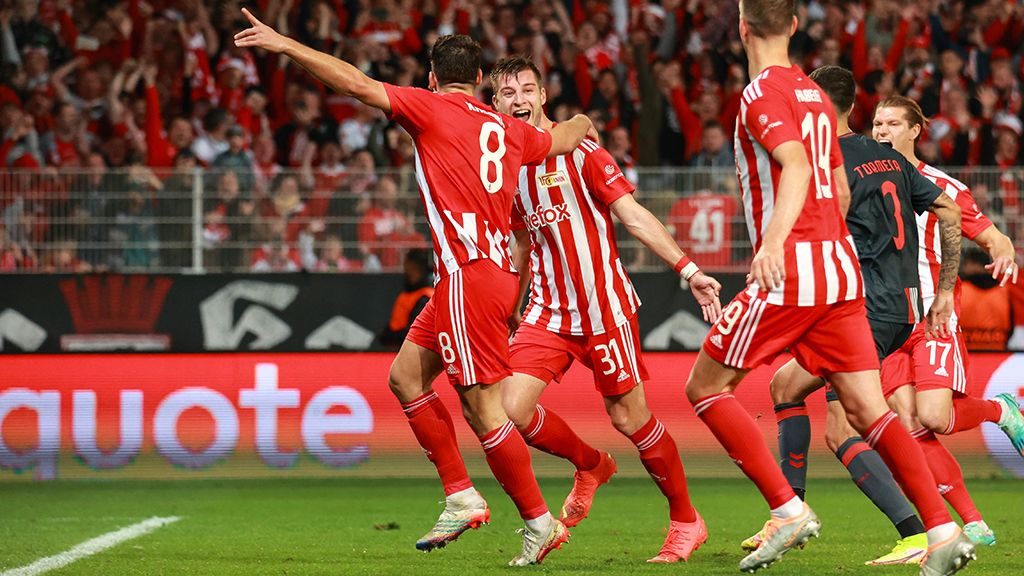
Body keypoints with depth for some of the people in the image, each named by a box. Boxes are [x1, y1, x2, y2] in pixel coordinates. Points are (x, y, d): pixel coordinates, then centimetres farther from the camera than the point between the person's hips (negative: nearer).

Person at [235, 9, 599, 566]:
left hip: (468, 271, -8)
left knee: (483, 407, -6)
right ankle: (461, 496, 11)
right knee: (406, 377, 14)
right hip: (494, 271, 8)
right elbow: (561, 138, 36)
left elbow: (359, 85, -10)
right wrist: (581, 123, 60)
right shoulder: (508, 129, 16)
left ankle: (539, 521, -3)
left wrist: (284, 45, -7)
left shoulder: (433, 108, -3)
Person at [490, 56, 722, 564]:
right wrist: (510, 306, 28)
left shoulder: (577, 148, -8)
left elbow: (633, 215, -11)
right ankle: (591, 466, 20)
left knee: (629, 418, -2)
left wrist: (688, 269, -18)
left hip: (605, 306, -5)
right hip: (547, 309, 5)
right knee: (512, 412, -9)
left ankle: (686, 521, 18)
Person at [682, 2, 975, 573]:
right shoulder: (815, 96, 18)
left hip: (790, 270, -8)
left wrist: (773, 240, -37)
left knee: (706, 388, 4)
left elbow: (797, 166, -24)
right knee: (868, 409, 3)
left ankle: (789, 510, -5)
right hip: (841, 268, 8)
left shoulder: (763, 93, -7)